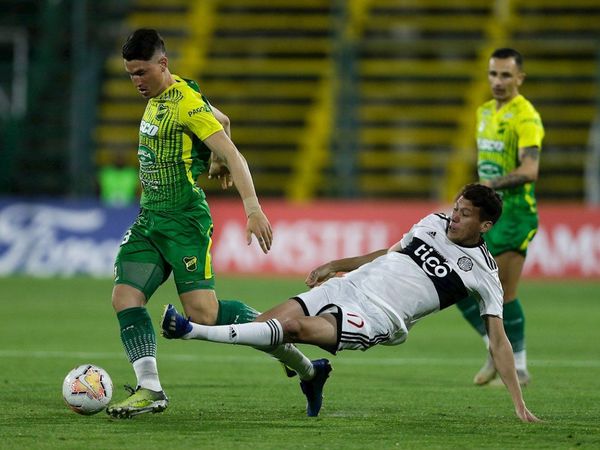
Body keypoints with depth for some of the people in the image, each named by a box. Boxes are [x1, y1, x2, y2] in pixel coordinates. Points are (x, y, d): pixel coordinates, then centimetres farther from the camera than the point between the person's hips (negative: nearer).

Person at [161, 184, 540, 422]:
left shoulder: (484, 273, -5)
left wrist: (519, 404, -8)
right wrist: (334, 265, 24)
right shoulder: (434, 223, 12)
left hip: (377, 319, -6)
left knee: (295, 326, -28)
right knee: (269, 323, -7)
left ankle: (195, 332, -28)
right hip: (349, 286, 7)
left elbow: (498, 340, -3)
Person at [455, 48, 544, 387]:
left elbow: (529, 170, -26)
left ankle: (519, 368, 5)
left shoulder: (525, 117, -14)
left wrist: (491, 184, -33)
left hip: (514, 215, -8)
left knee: (504, 295, -8)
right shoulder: (485, 112, 14)